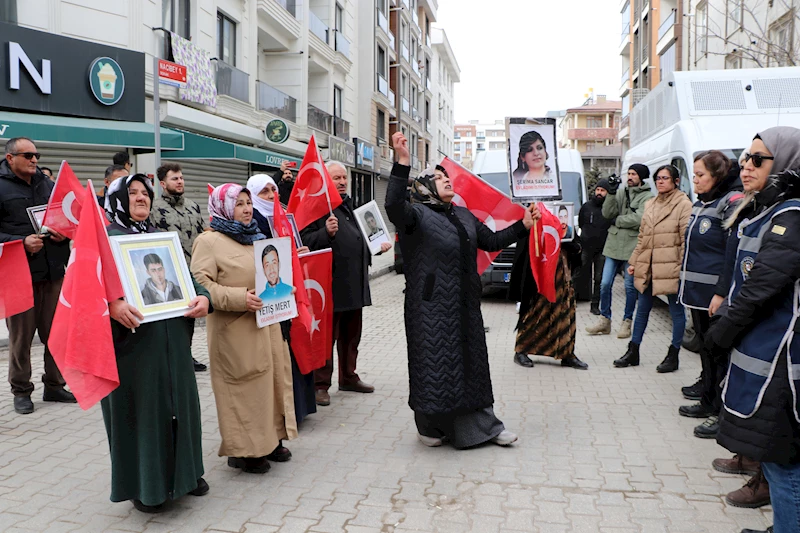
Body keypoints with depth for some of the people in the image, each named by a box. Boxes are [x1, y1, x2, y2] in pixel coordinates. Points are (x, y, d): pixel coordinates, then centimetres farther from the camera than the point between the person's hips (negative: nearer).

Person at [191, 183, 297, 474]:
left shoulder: (255, 237, 17)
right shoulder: (209, 241, -8)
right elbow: (201, 285, -17)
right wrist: (240, 298, -24)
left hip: (266, 324, 8)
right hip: (236, 330, -8)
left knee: (273, 378, 12)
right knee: (243, 385, -3)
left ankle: (270, 439, 27)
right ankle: (243, 450, 12)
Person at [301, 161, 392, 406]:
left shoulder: (349, 205, 19)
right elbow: (305, 241, -19)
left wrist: (377, 246, 16)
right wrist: (326, 232, -33)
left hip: (355, 284, 9)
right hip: (331, 285, -9)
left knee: (351, 335, 18)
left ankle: (348, 377, 31)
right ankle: (321, 384, 10)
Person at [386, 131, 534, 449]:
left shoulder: (463, 215, 15)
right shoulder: (417, 214, -6)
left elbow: (491, 241, 20)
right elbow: (393, 206, -27)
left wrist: (523, 226, 11)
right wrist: (402, 163, -36)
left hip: (464, 303, 6)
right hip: (431, 303, -6)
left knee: (470, 359, 12)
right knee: (434, 360, 2)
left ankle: (481, 425, 23)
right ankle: (430, 426, 20)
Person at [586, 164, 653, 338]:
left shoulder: (648, 197, -4)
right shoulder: (621, 193, 12)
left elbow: (638, 219, -17)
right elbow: (607, 213, 2)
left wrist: (617, 221, -6)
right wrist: (611, 193, -8)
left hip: (632, 247, -5)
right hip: (614, 245, 5)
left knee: (630, 286, 5)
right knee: (605, 284, 5)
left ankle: (627, 322, 18)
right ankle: (604, 320, 18)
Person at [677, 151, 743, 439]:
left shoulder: (733, 202, -14)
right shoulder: (701, 203, 14)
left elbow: (734, 253, -19)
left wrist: (722, 293, -22)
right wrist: (686, 283, 19)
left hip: (715, 295, -9)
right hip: (697, 291, 9)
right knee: (706, 347, 17)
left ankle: (722, 412, 8)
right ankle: (708, 402, 29)